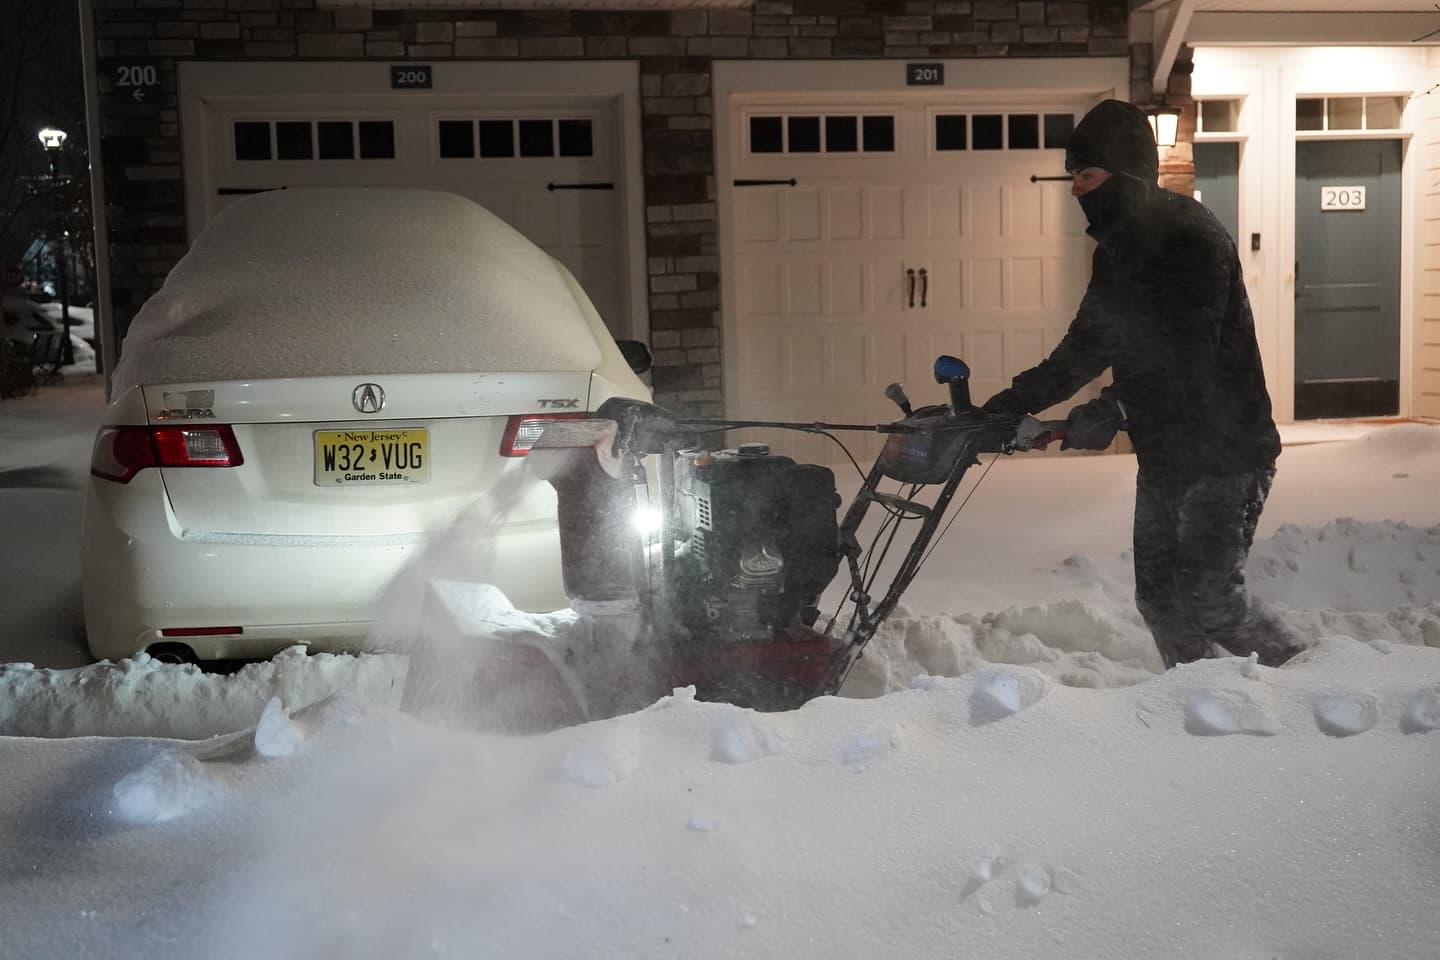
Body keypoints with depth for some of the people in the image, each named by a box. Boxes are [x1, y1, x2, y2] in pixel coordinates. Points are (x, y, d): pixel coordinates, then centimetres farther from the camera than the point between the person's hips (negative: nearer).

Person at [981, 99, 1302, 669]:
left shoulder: (1191, 236, -17)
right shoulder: (1118, 248, 11)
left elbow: (1186, 352, -28)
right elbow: (1085, 349, 16)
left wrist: (1110, 411, -35)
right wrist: (1009, 405, 9)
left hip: (1225, 451, -9)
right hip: (1164, 452, 9)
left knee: (1207, 600, -12)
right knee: (1160, 597, 10)